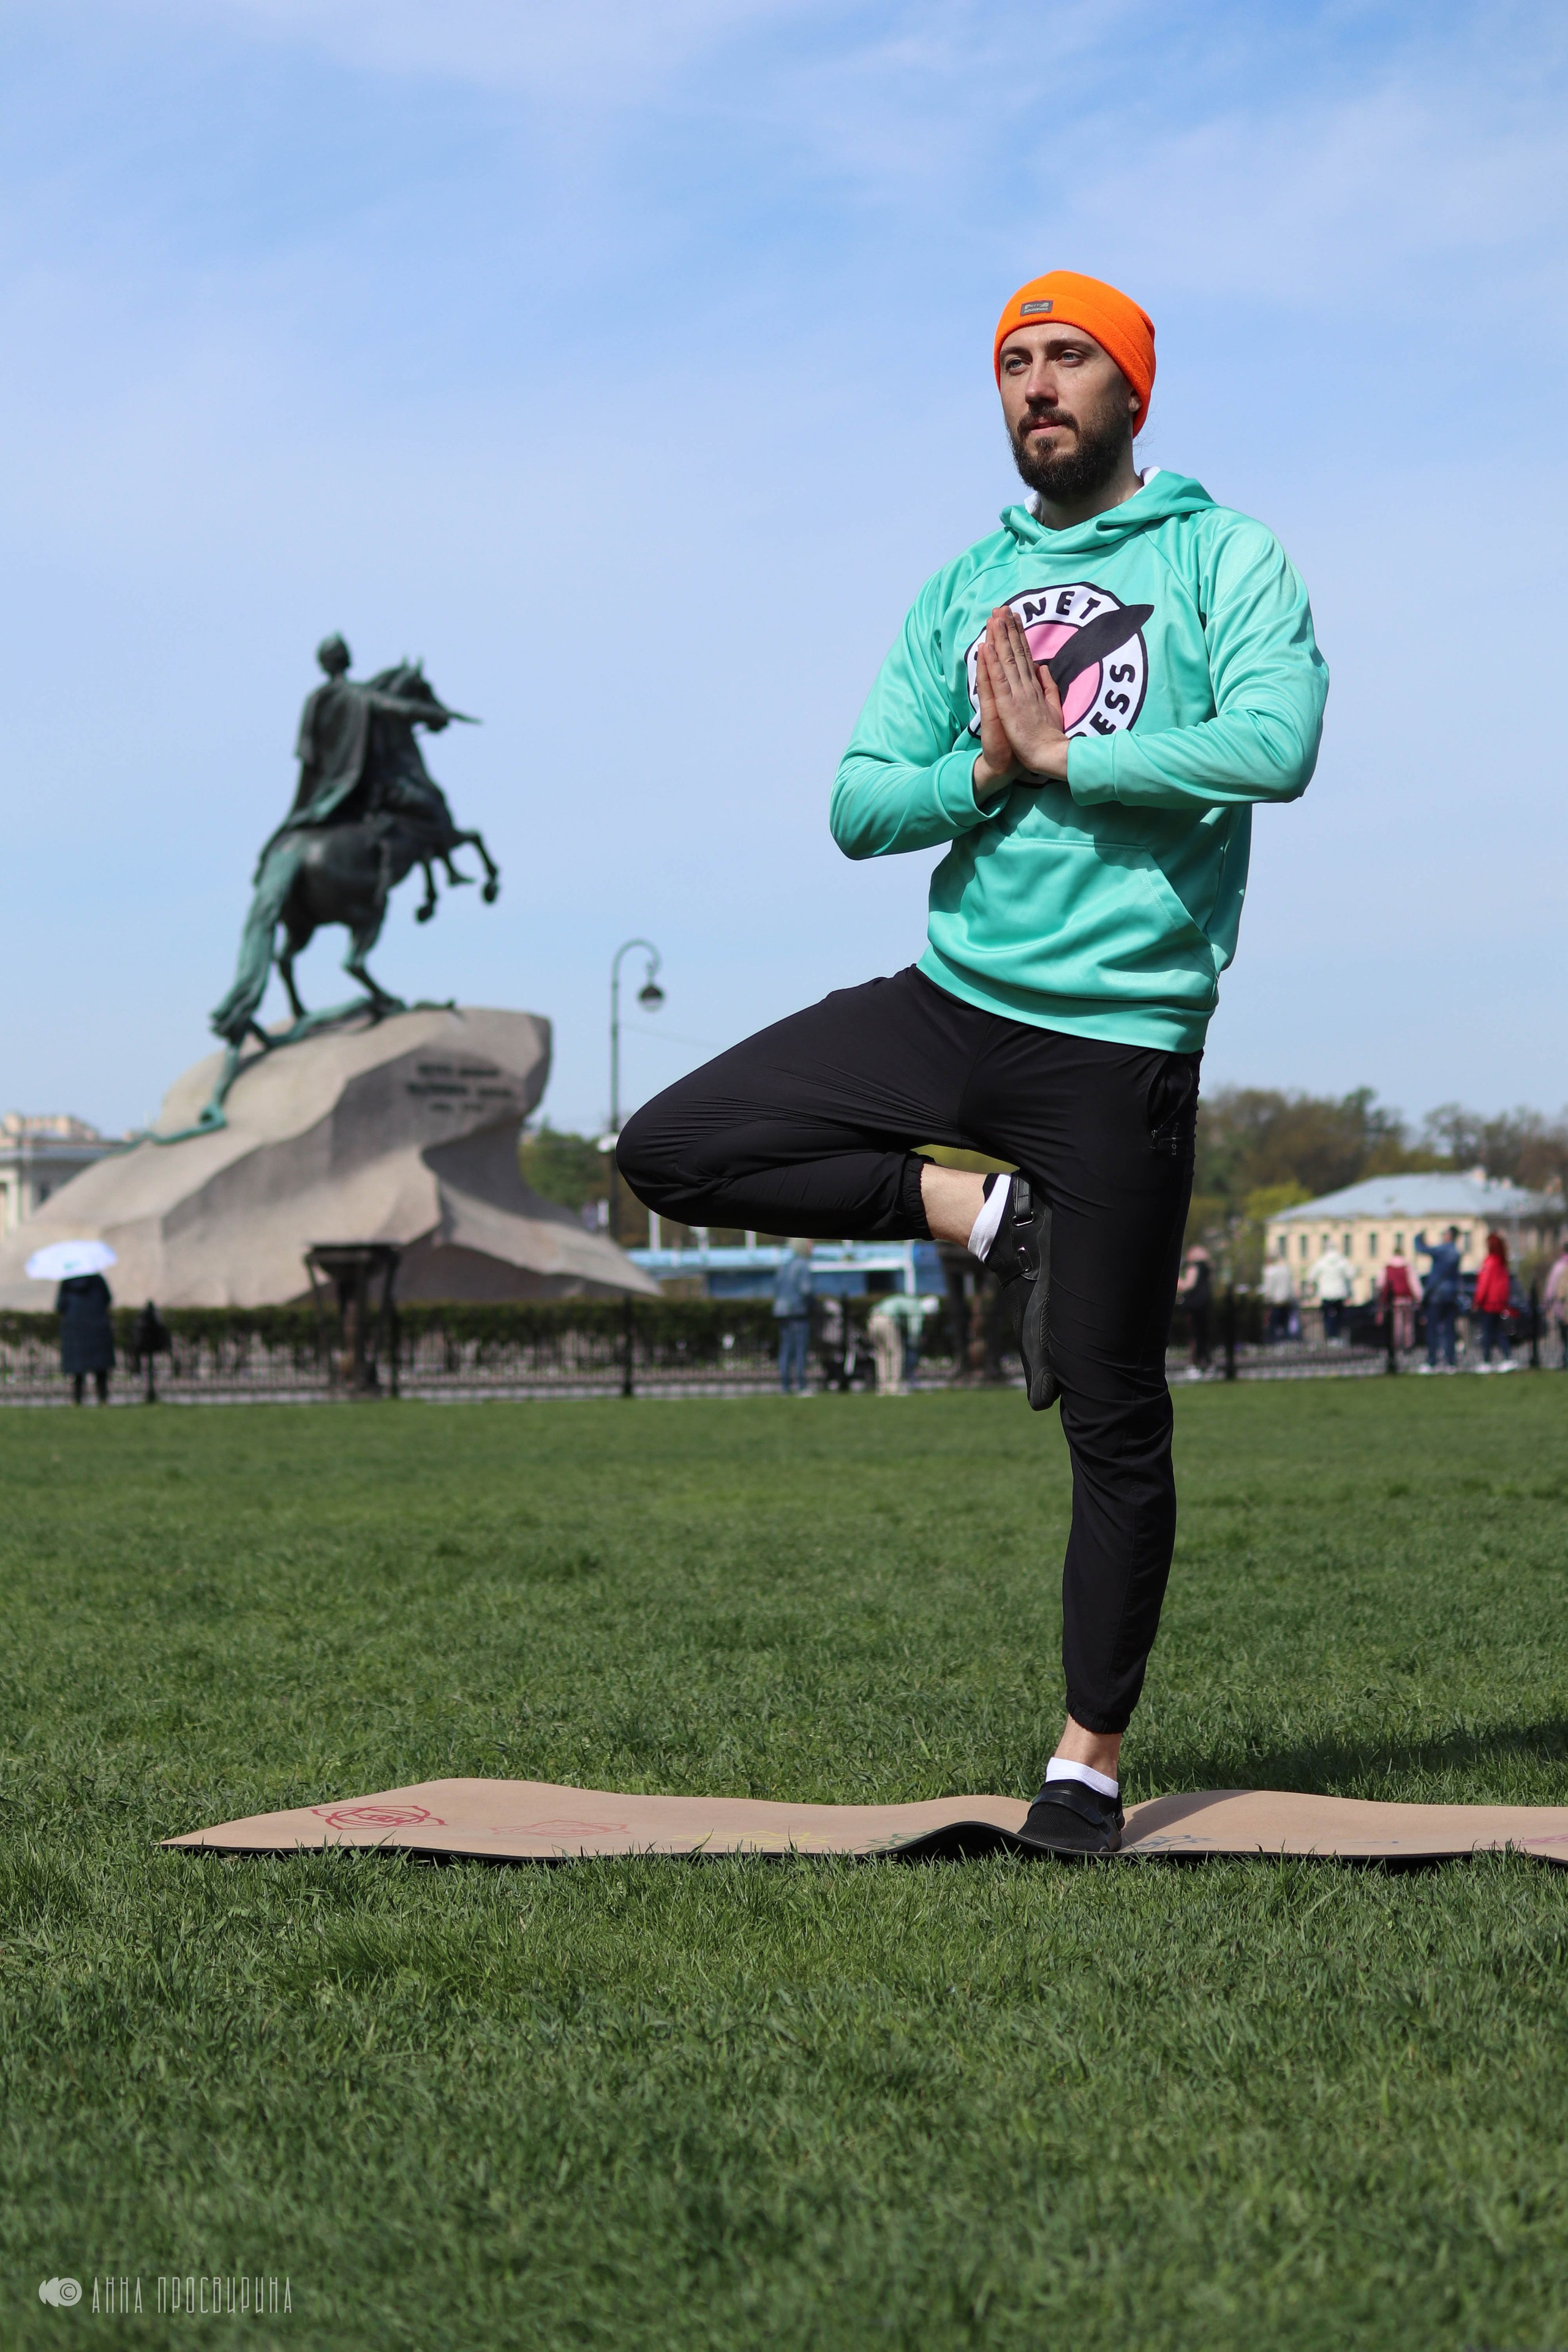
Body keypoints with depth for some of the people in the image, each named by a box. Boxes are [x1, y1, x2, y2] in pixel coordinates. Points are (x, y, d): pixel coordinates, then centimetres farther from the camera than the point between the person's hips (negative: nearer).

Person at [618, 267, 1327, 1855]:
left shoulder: (1221, 556, 0)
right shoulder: (963, 591, 14)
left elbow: (1277, 742, -19)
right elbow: (858, 807, 7)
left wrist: (1066, 754, -13)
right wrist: (987, 770, -11)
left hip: (1119, 1038, -5)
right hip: (951, 1000, 5)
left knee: (1113, 1420, 0)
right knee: (671, 1152, -8)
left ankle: (1091, 1758, 14)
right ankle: (987, 1216, 3)